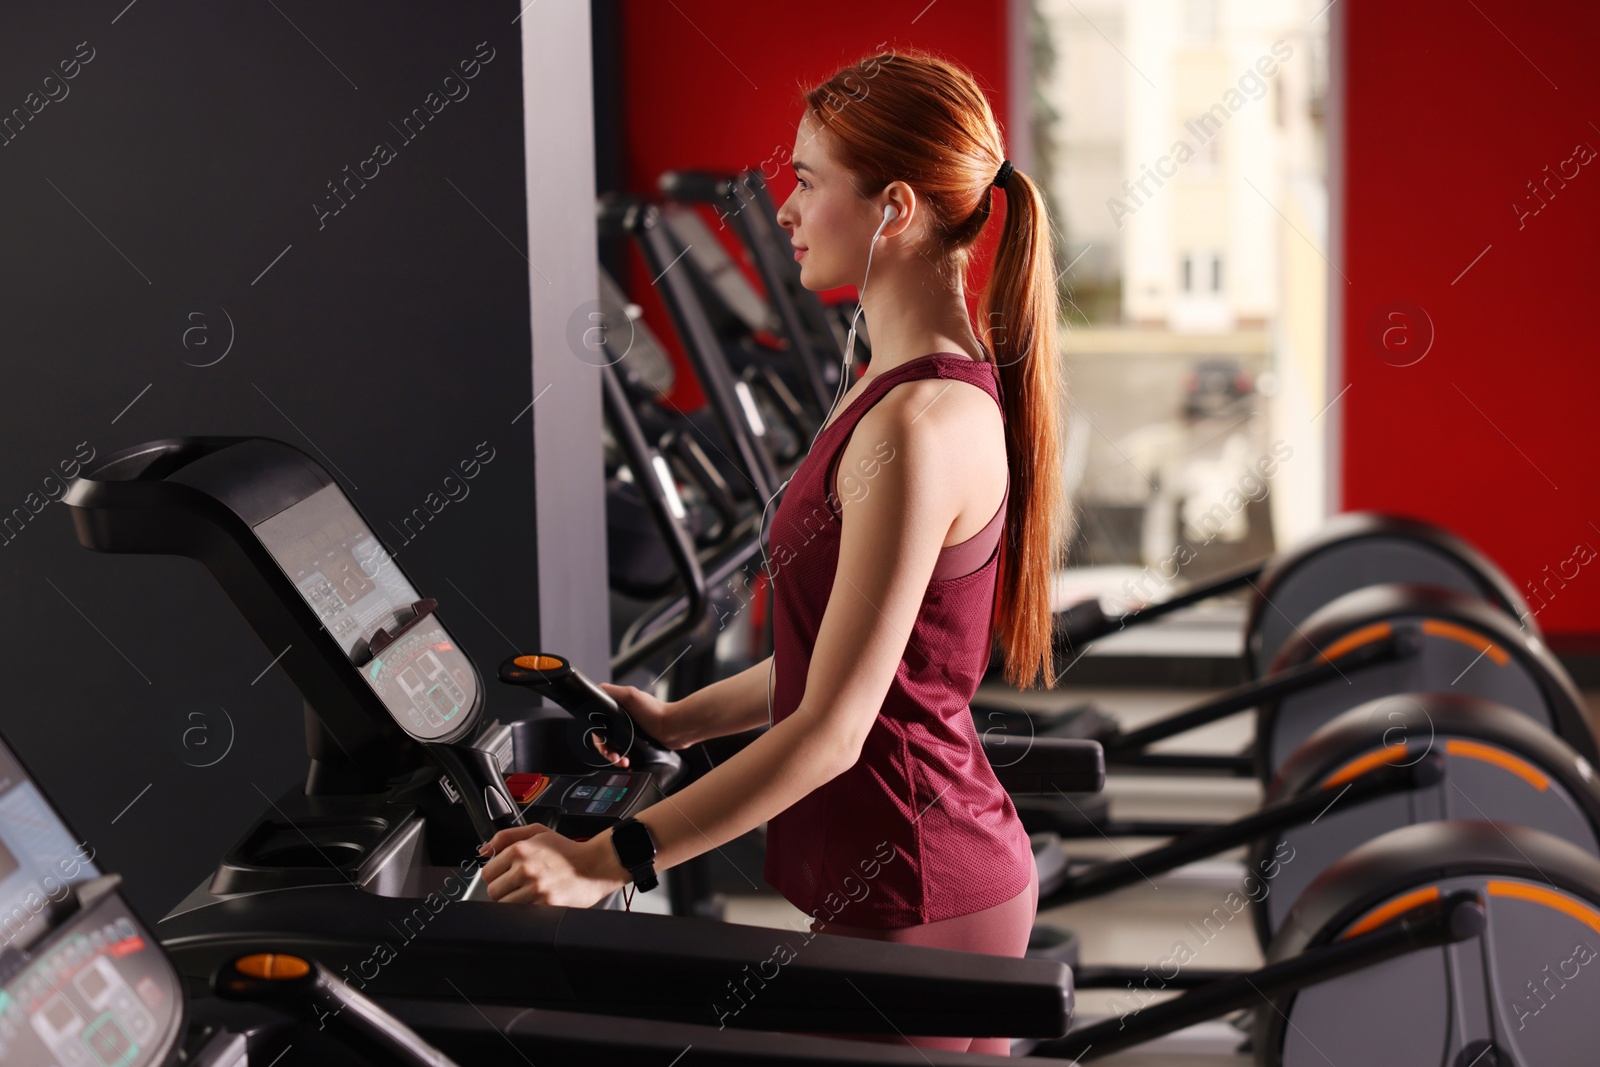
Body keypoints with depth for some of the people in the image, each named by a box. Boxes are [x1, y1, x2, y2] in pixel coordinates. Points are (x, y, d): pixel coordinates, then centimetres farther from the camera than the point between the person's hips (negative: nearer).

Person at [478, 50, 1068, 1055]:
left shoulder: (919, 423, -24)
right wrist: (681, 719, 17)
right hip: (933, 869, 10)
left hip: (914, 904, -10)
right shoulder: (940, 386, 8)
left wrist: (605, 862, -21)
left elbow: (833, 727, -25)